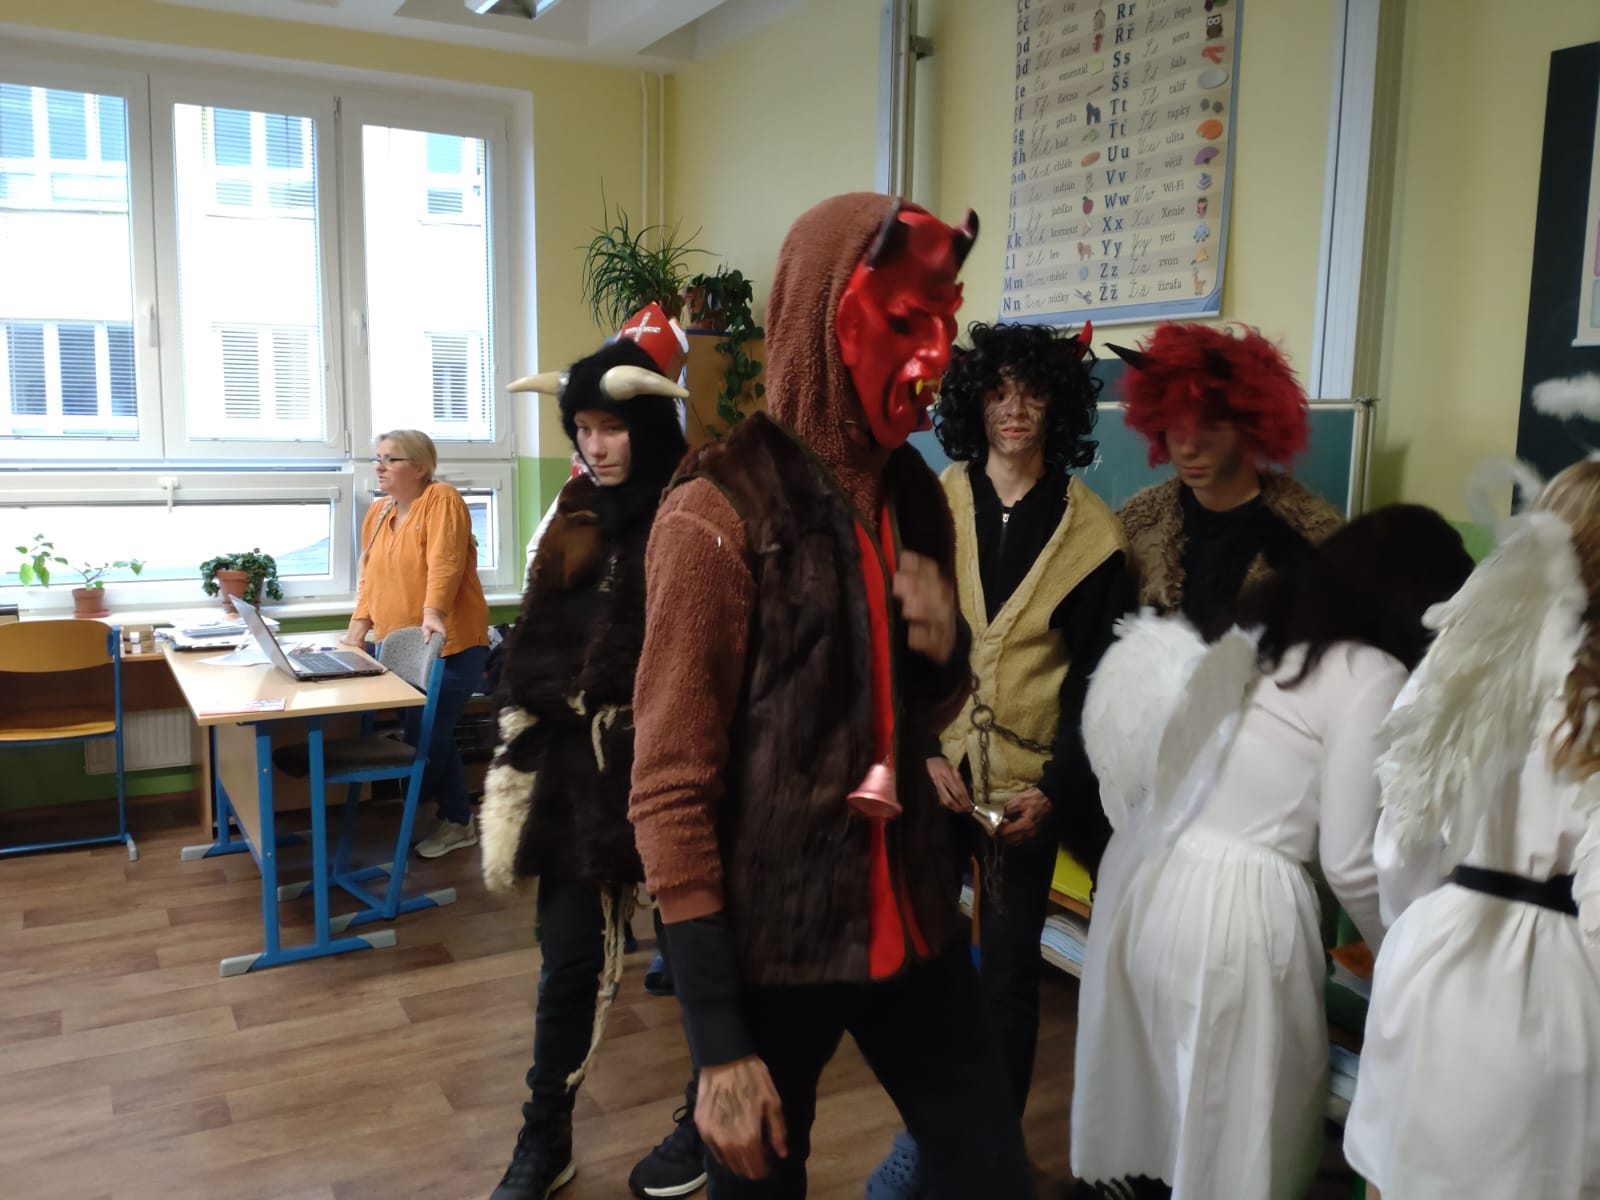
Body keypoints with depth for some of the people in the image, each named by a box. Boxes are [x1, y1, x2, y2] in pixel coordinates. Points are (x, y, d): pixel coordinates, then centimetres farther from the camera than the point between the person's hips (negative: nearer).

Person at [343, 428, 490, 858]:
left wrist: (432, 613, -35)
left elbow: (444, 562, -23)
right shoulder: (378, 514, 14)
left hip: (449, 647, -8)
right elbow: (370, 577, 16)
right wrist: (359, 629, 7)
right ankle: (456, 822, 22)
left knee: (424, 738, -7)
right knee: (432, 737, 11)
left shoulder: (441, 499, -10)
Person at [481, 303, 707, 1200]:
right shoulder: (574, 526, 7)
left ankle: (707, 1124, 34)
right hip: (580, 774, 5)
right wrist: (514, 782, 8)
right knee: (570, 963, 12)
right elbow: (531, 662, 10)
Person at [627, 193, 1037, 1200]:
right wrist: (719, 1044, -15)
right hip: (771, 945, -5)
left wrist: (947, 652, -7)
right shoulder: (719, 516, -15)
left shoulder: (918, 497, 4)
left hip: (912, 919, 6)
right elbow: (669, 792, -15)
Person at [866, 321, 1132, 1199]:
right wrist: (921, 750, -12)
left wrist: (1055, 790, -7)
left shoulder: (1089, 532, 0)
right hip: (933, 768, 1)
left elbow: (1097, 679, 1)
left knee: (1009, 971, 9)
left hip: (1028, 781, 0)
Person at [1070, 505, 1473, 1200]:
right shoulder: (1371, 675, -9)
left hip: (1146, 873, 8)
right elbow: (1349, 861, -8)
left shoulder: (1256, 632, 12)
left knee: (1147, 1102, 21)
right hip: (1235, 906, -7)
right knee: (1233, 1125, 11)